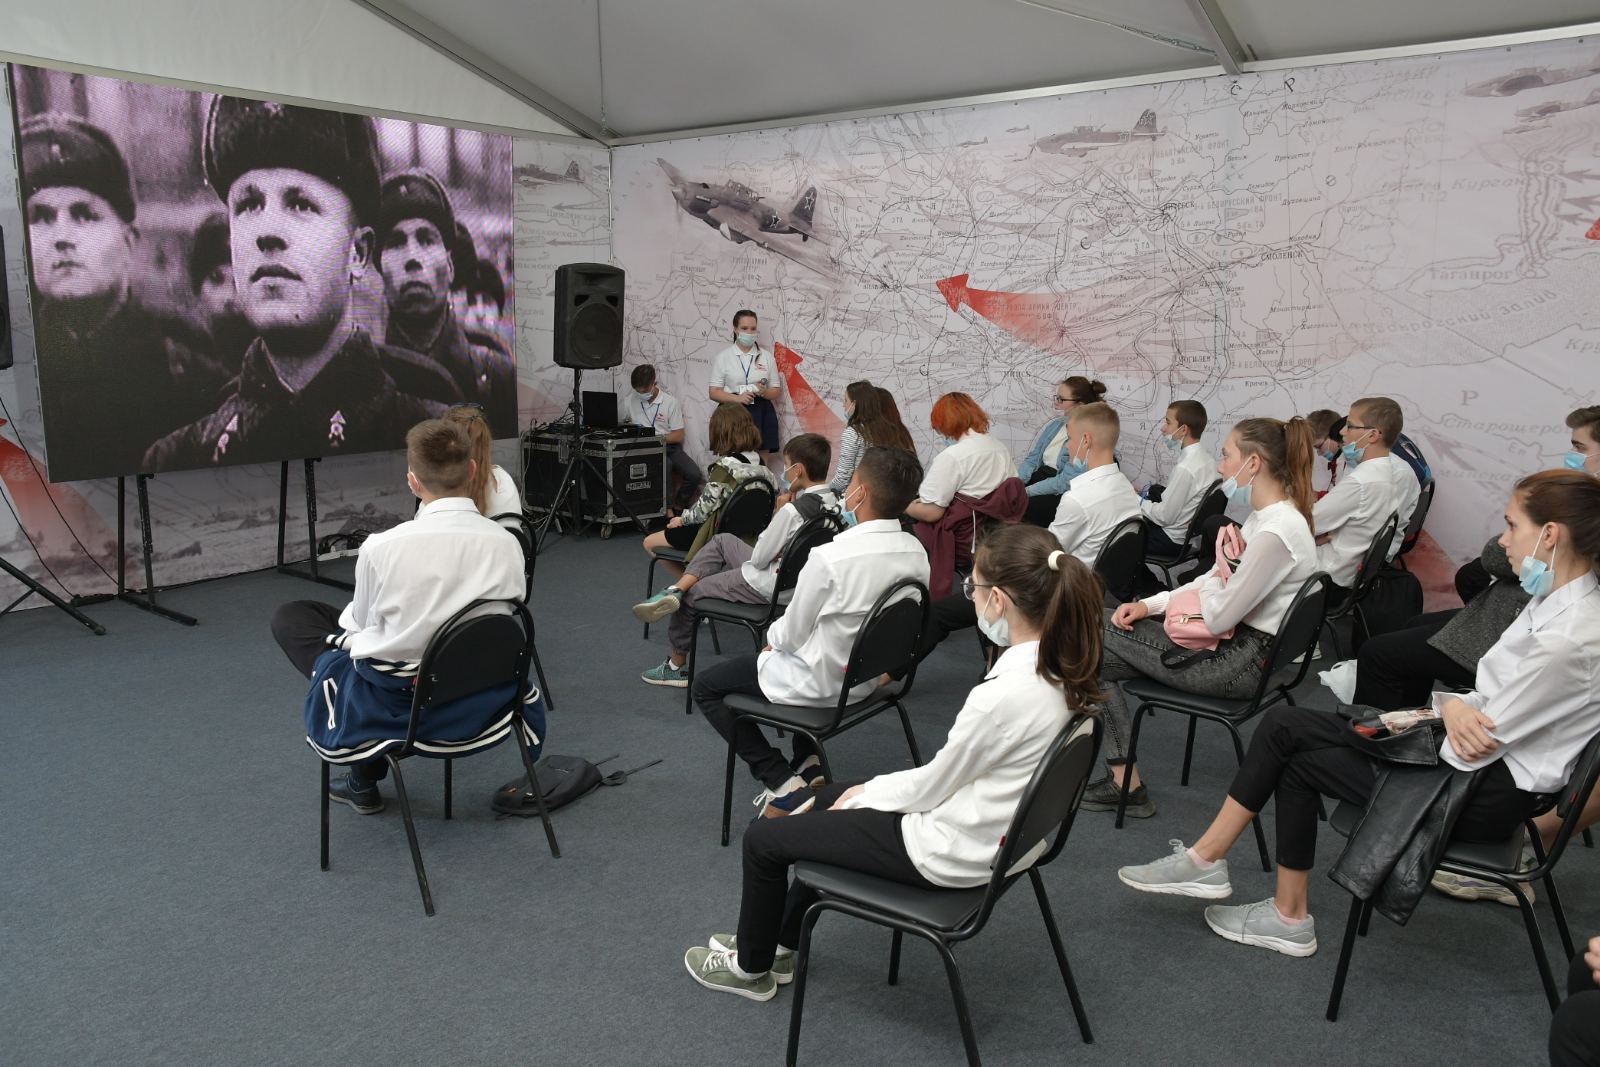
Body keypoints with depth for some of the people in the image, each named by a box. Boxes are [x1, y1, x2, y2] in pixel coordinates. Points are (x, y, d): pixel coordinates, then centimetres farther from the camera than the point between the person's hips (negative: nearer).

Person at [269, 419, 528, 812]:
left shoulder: (382, 548, -20)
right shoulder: (506, 544, -13)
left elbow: (360, 622, -1)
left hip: (388, 701, -4)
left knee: (289, 617, 18)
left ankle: (365, 778, 21)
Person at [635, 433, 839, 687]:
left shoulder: (792, 511, -28)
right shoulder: (833, 501, -4)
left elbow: (759, 558, -18)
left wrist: (779, 511, -13)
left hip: (767, 586, -8)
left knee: (692, 593, 11)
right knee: (722, 541, 21)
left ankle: (676, 666, 29)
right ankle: (675, 590, 6)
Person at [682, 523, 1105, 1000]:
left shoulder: (1005, 694, -33)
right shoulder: (1060, 668, -6)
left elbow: (931, 786, -18)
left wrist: (866, 794, 0)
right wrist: (872, 789, 7)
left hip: (953, 853, -9)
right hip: (1004, 833, 9)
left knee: (762, 838, 5)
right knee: (830, 797, 27)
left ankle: (752, 967, 30)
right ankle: (779, 942, 39)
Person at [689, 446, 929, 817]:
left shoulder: (829, 558, -31)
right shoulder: (916, 552, -10)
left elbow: (792, 635, -19)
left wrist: (773, 635, 5)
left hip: (820, 683, -6)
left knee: (705, 686, 14)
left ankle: (781, 781, 7)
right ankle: (808, 760, 24)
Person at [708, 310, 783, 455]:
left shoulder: (766, 357, 9)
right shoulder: (723, 357, 5)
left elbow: (777, 391, 12)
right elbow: (713, 392, 1)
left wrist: (764, 392, -11)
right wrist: (738, 398, -16)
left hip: (761, 414, 2)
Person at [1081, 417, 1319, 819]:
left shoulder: (1276, 533, -24)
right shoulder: (1267, 516, 8)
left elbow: (1218, 618, -23)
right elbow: (1214, 582, 14)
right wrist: (1150, 605, 3)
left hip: (1238, 662, -9)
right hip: (1236, 647, 9)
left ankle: (1126, 783, 3)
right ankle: (1122, 779, 4)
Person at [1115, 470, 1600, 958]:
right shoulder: (1556, 601, 5)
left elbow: (1474, 749, -23)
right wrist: (1453, 705, -15)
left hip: (1490, 795, -9)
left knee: (1298, 763, -4)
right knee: (1284, 724, -2)